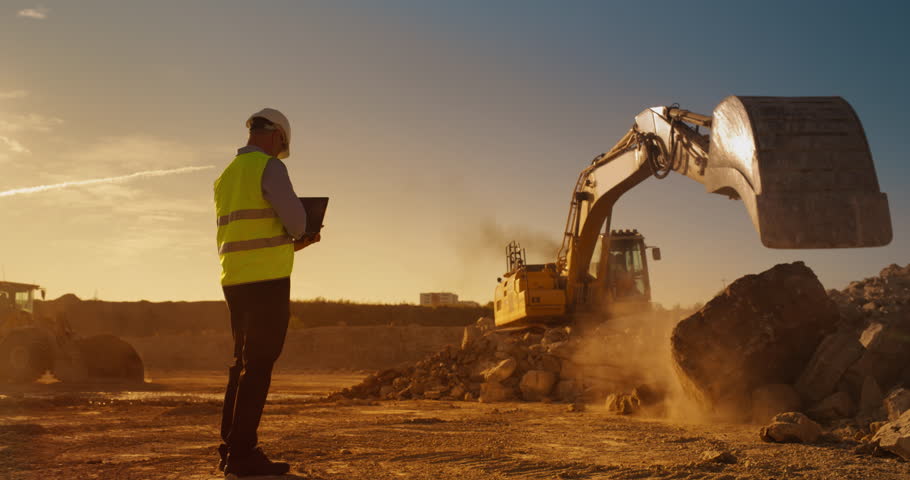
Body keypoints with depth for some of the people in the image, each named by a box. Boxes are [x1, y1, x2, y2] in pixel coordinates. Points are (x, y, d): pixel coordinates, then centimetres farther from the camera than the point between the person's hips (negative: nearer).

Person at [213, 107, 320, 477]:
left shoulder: (225, 176, 19)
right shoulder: (269, 167, -7)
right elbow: (295, 217, -17)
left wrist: (293, 241, 19)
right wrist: (299, 236, 7)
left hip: (234, 280, 8)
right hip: (267, 279, -8)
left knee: (244, 363, 13)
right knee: (258, 365, -6)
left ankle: (231, 450, 16)